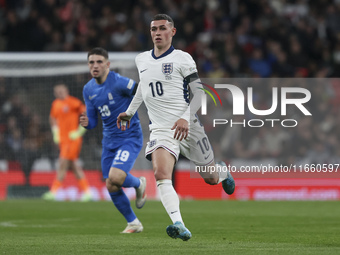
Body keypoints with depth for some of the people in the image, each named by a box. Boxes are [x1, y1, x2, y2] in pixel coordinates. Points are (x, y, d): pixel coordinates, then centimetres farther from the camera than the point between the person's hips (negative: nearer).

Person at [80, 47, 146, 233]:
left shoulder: (118, 82, -18)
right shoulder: (88, 89, 5)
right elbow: (93, 121, 11)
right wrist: (86, 123, -12)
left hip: (130, 137, -7)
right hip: (109, 140, 7)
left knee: (115, 178, -25)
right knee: (111, 188, 2)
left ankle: (138, 184, 10)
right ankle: (133, 223, 21)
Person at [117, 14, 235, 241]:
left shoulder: (182, 58, -4)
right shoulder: (141, 60, 11)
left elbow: (199, 92, -5)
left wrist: (186, 118, -18)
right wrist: (130, 112, 31)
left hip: (187, 126, -3)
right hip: (160, 128, 3)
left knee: (211, 179, 10)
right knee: (161, 175, -25)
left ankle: (222, 172, 50)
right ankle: (179, 226, -36)